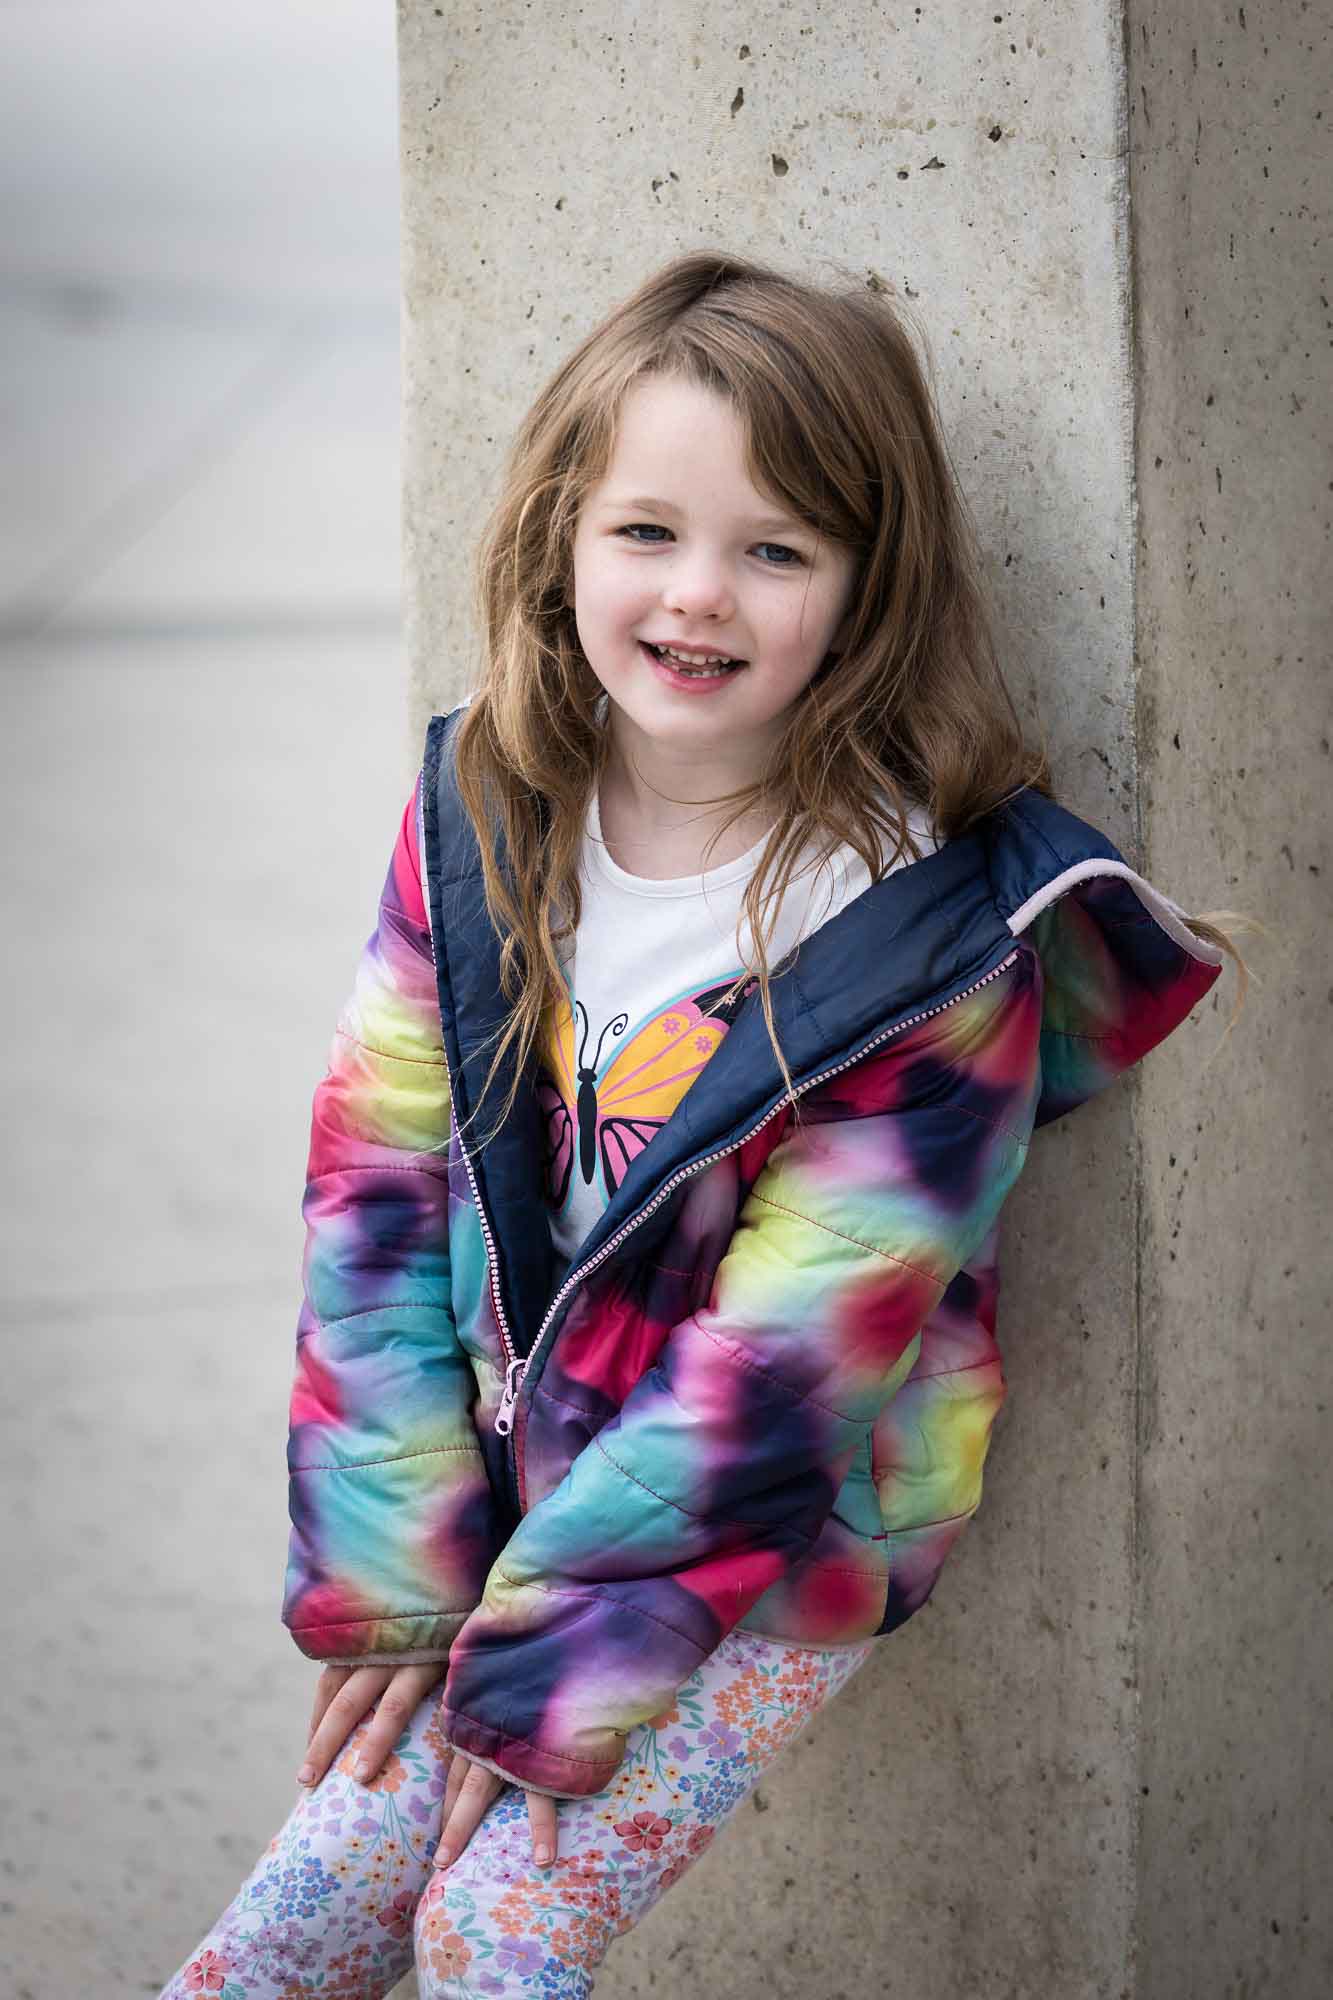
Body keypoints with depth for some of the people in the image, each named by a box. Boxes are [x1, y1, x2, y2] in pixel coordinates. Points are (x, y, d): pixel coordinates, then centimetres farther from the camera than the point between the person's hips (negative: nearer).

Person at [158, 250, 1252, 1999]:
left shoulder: (932, 934, -19)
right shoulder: (477, 816, -5)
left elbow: (800, 1342, -20)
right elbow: (376, 1195, -4)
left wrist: (545, 1647, -18)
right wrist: (397, 1574, -8)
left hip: (778, 1533, -4)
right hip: (507, 1473, 4)